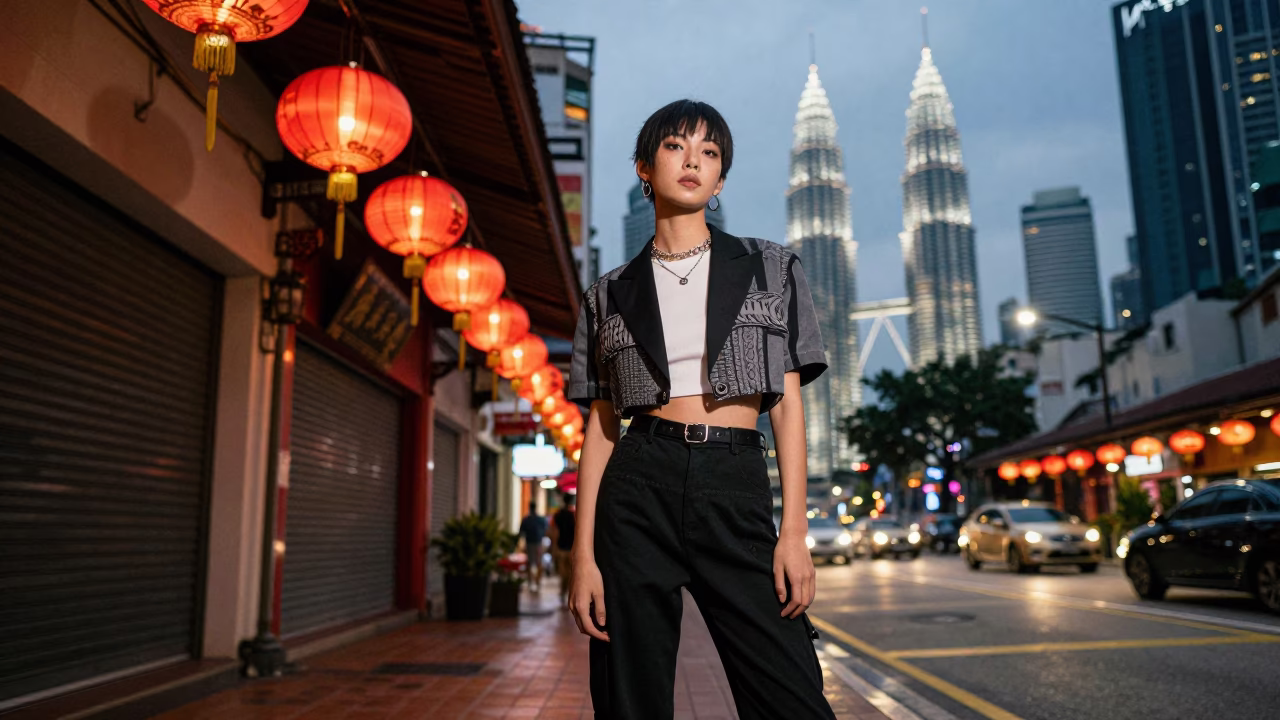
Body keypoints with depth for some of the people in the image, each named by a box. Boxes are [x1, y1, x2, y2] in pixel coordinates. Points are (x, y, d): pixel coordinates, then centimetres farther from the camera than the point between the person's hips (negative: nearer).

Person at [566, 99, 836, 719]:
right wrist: (584, 555, 1)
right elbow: (600, 428, 9)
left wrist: (795, 530, -3)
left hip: (738, 489, 0)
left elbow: (787, 406, 7)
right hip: (639, 488, 1)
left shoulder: (769, 268, 12)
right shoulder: (612, 295, 13)